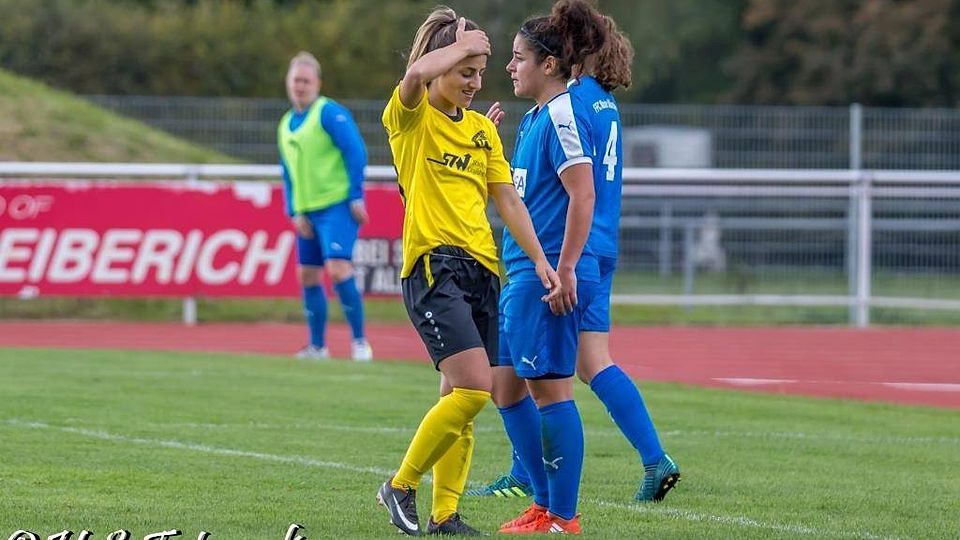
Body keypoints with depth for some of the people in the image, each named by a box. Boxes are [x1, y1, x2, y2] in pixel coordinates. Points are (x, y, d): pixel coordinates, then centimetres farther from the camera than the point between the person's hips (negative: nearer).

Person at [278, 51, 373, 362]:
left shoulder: (330, 113, -8)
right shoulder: (286, 124, 16)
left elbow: (356, 152, -12)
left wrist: (356, 197, -15)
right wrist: (295, 213, 9)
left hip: (337, 205, -8)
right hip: (308, 211, 8)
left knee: (338, 268, -18)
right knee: (307, 275, 8)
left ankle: (360, 341, -11)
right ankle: (317, 346, 17)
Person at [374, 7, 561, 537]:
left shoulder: (483, 129, 17)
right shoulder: (411, 116, -2)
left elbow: (508, 200, 15)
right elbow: (416, 73, -25)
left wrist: (540, 260, 5)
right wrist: (462, 45, -9)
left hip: (482, 269, 7)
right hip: (432, 264, -7)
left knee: (458, 397, 6)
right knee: (473, 387, -18)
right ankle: (401, 485, -3)